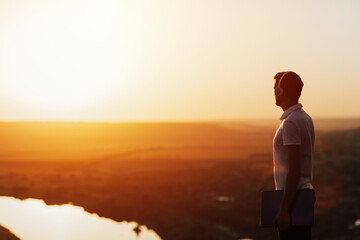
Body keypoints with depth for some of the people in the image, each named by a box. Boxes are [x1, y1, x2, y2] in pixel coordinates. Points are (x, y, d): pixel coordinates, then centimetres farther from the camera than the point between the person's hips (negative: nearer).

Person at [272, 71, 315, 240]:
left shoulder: (291, 123, -17)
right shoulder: (305, 118, 14)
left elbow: (294, 170, -22)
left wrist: (283, 210, -22)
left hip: (293, 197, -10)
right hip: (305, 191, 10)